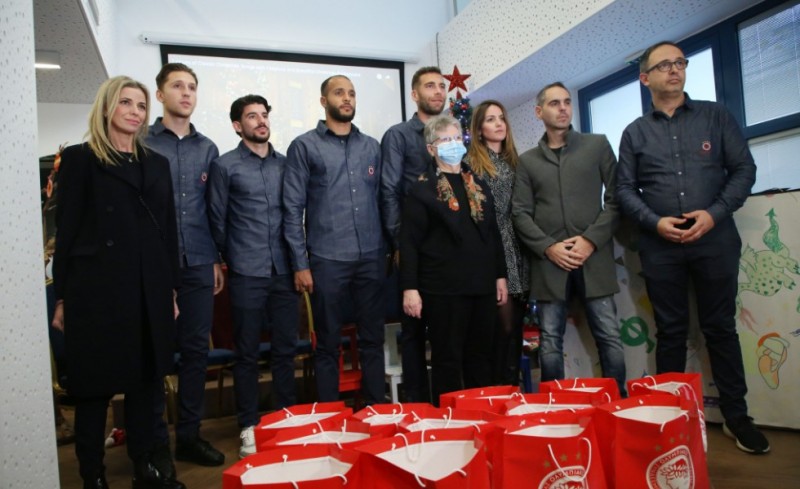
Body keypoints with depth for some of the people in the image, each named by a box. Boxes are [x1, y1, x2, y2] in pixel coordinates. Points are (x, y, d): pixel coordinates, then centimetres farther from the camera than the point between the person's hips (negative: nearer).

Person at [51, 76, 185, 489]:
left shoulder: (156, 163, 14)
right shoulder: (80, 159, 1)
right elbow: (66, 230, -2)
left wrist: (171, 290, 10)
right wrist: (62, 298, -5)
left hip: (149, 290, 5)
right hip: (97, 289, -4)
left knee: (145, 380, 12)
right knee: (95, 385, 5)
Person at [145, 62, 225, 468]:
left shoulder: (207, 149, 12)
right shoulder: (142, 143, 1)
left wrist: (217, 259, 8)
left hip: (198, 265, 4)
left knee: (196, 349, 8)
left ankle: (189, 435, 21)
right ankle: (155, 440, 18)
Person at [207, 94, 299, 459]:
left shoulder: (285, 163, 10)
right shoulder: (225, 166, 1)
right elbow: (216, 221, 4)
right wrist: (234, 259, 8)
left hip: (284, 271, 3)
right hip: (246, 275, -3)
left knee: (285, 349, 10)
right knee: (247, 353, 6)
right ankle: (249, 426, 19)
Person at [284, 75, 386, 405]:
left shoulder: (371, 146, 12)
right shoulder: (304, 146, 1)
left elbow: (383, 199, 13)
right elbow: (293, 208, -2)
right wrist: (300, 264, -7)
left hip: (371, 258, 3)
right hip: (327, 260, -3)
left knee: (373, 339, 12)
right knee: (328, 343, 8)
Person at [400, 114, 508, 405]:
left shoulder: (479, 185, 15)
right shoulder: (422, 189, -3)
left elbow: (494, 234, 18)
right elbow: (409, 243, -8)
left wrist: (500, 275, 14)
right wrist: (409, 288, -13)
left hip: (482, 285, 6)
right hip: (443, 289, -5)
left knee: (481, 358, 14)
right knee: (447, 360, 5)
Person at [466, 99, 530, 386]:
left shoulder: (513, 161, 17)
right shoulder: (472, 162, -1)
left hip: (517, 252, 6)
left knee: (516, 324, 8)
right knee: (504, 324, -6)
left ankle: (513, 385, 19)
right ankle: (502, 387, 7)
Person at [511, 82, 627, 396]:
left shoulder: (597, 145, 10)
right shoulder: (527, 161, 12)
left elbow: (616, 198, 4)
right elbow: (520, 213, 5)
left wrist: (591, 240, -8)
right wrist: (548, 247, -9)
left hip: (594, 260, -1)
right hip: (549, 264, 1)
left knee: (609, 339, 2)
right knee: (550, 345, 5)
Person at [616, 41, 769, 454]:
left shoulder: (715, 116, 7)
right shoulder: (635, 133, 8)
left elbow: (744, 168, 3)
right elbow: (624, 189, 4)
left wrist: (715, 213, -12)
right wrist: (655, 222, -11)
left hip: (715, 240, 0)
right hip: (660, 246, 0)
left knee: (720, 327, 7)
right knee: (671, 331, 7)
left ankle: (736, 416, 20)